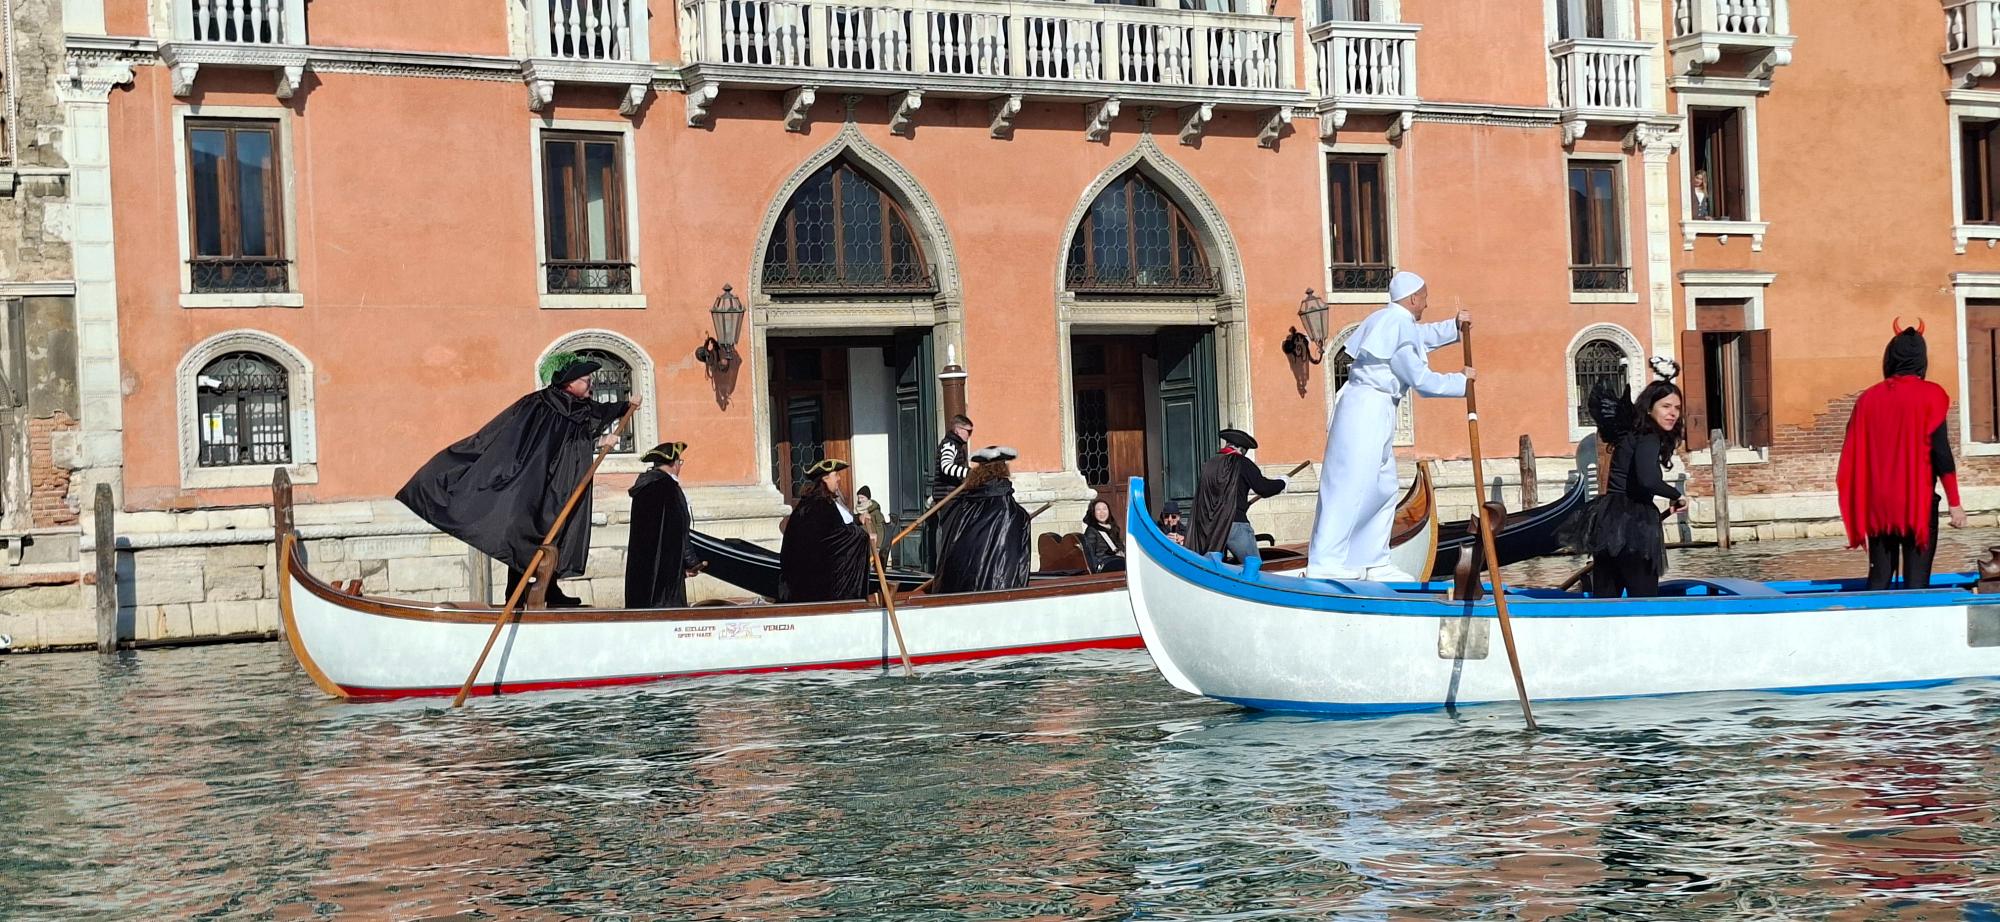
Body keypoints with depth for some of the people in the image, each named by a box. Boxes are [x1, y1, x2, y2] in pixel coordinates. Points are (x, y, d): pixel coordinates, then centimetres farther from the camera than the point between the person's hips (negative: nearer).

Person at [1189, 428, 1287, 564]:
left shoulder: (1208, 465, 13)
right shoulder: (1241, 463, -2)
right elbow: (1263, 488, -5)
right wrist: (1282, 482, 15)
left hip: (1208, 528, 5)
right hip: (1235, 524, -5)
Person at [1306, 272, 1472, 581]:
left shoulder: (1388, 320, 19)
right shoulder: (1400, 325, -12)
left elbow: (1423, 335, 41)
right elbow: (1421, 381, -12)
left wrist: (1454, 326, 31)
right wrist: (1460, 381, 0)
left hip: (1376, 413, 11)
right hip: (1367, 408, -11)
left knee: (1383, 490, 15)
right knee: (1350, 487, -14)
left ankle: (1373, 563, 19)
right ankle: (1324, 565, -17)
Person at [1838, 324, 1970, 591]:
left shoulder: (1869, 398, 5)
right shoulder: (1930, 395, -5)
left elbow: (1853, 455, 7)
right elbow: (1941, 452, -9)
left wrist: (1857, 508, 16)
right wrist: (1954, 503, -4)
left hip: (1877, 505, 3)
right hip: (1918, 502, -3)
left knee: (1879, 578, 9)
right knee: (1916, 579, -1)